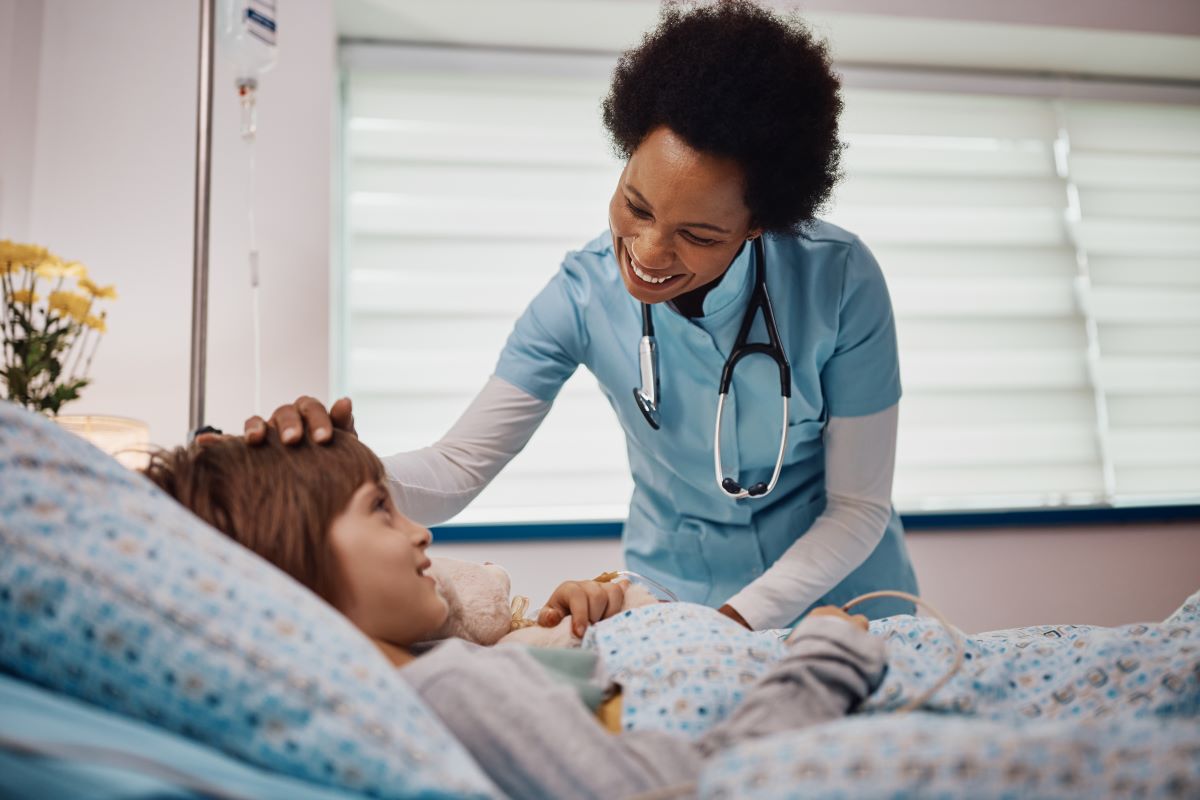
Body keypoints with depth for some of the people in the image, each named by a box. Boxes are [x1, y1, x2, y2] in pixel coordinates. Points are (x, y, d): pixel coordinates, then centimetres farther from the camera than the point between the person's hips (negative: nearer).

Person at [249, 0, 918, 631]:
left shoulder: (841, 281, -21)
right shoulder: (585, 294, -17)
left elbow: (858, 508, -13)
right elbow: (460, 468, -16)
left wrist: (735, 621, -24)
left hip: (838, 597, 2)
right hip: (674, 594, -1)